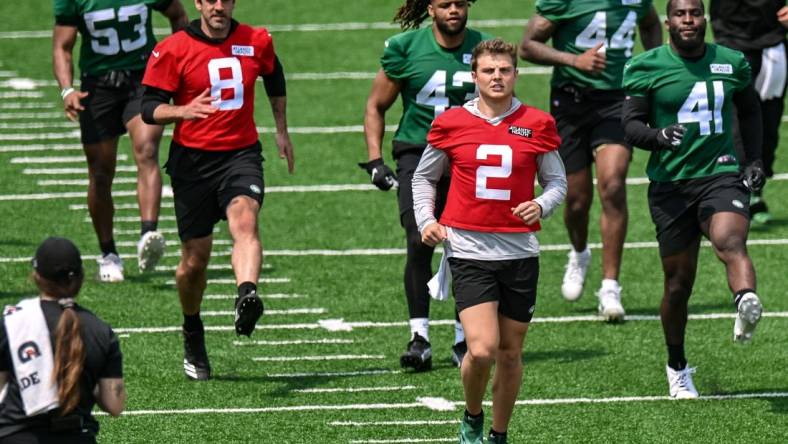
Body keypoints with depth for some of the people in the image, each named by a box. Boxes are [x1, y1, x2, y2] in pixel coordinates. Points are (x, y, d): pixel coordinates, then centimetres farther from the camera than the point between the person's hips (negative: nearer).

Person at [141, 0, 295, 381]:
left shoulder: (256, 42, 4)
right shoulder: (173, 50, -5)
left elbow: (274, 77, 26)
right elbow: (149, 109, -7)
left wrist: (281, 131, 29)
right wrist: (184, 111, -27)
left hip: (241, 153, 1)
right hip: (192, 159, -1)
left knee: (244, 219, -30)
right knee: (195, 259, 4)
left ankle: (247, 295, -54)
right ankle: (192, 338, 28)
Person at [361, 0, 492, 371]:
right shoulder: (405, 48, -2)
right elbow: (376, 106, 8)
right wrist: (374, 160, 0)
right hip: (417, 154, -2)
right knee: (420, 241, -18)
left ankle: (465, 340, 13)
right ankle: (419, 338, -14)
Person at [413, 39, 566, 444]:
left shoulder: (537, 125, 2)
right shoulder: (451, 124, 1)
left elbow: (557, 182, 11)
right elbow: (424, 177, 14)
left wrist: (541, 206, -10)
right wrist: (426, 220, -1)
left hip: (519, 252, 2)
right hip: (468, 249, -2)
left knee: (510, 353, 8)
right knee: (482, 349, -16)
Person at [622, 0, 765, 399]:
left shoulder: (732, 63, 8)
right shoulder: (646, 68, 0)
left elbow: (749, 111, 25)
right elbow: (630, 125, -3)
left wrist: (754, 161, 15)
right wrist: (658, 136, -25)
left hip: (721, 175, 0)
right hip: (670, 183, 0)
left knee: (730, 242, -31)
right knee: (678, 281, 5)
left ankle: (746, 303, -60)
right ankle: (677, 367, 24)